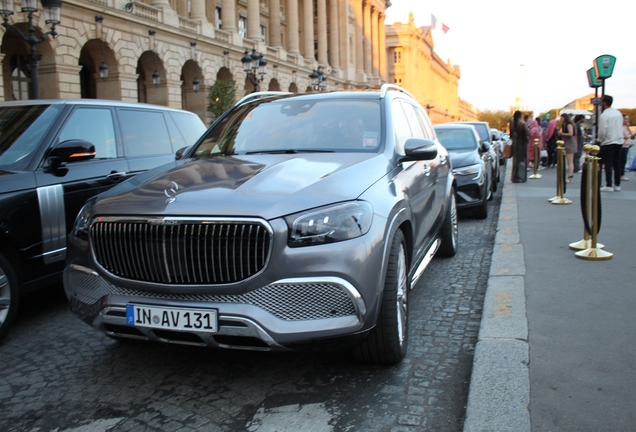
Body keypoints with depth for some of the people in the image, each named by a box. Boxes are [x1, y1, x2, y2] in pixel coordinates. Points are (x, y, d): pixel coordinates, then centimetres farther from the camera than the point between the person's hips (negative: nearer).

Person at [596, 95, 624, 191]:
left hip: (608, 142, -7)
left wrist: (599, 140, 0)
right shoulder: (618, 113, 7)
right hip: (619, 141, 7)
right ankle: (617, 185, 15)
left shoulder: (603, 115, -15)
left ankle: (608, 186, -1)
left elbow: (603, 131, -16)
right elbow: (621, 127, 12)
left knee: (608, 164, -2)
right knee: (617, 163, 11)